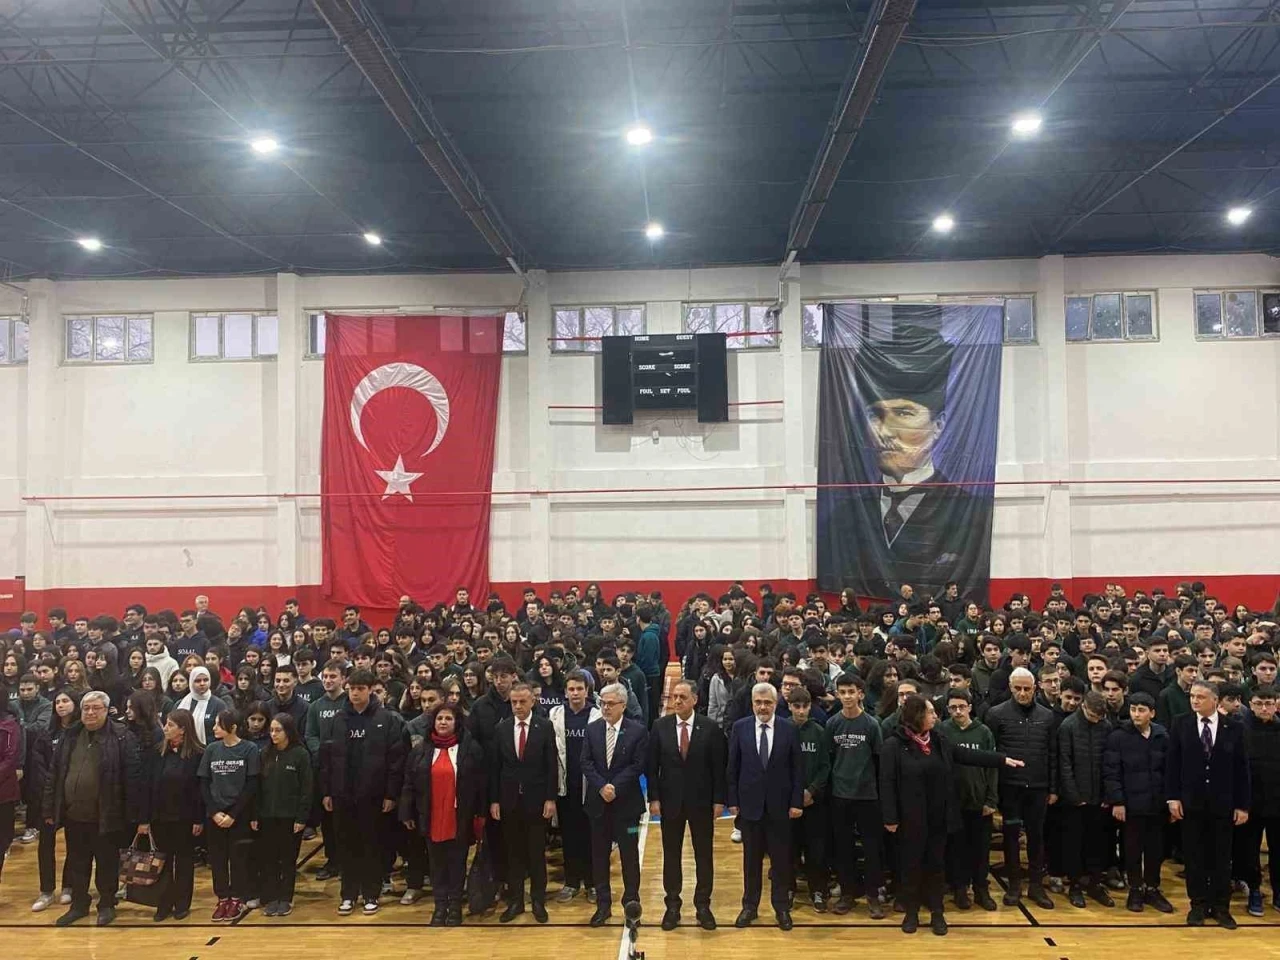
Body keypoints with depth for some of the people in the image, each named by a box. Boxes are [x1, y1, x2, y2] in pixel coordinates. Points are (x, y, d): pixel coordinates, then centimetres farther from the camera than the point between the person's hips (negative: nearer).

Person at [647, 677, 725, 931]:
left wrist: (719, 800, -5)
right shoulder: (660, 726, -2)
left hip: (702, 800, -1)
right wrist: (653, 798, -5)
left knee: (704, 854, 8)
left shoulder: (711, 728, -6)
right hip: (670, 800, 1)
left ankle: (703, 905, 21)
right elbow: (652, 765, 0)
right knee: (671, 855, 9)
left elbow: (718, 767, -3)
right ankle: (672, 905, 21)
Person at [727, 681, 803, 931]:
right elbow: (732, 767, 0)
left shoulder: (788, 729, -4)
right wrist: (732, 800, -2)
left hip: (779, 805, 0)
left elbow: (797, 768, -2)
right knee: (751, 859, 11)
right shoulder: (740, 728, -3)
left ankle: (782, 907, 23)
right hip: (750, 803, 0)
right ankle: (750, 906, 24)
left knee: (781, 859, 8)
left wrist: (797, 802, -5)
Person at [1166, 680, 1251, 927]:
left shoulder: (1234, 728, -2)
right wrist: (1173, 797, -6)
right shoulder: (1181, 725, -1)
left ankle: (1221, 907, 20)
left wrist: (1243, 805, -2)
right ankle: (1198, 905, 18)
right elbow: (1172, 764, -1)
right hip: (1191, 803, 0)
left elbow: (1241, 769, 0)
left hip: (1223, 804, 0)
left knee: (1222, 857, 8)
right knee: (1194, 857, 7)